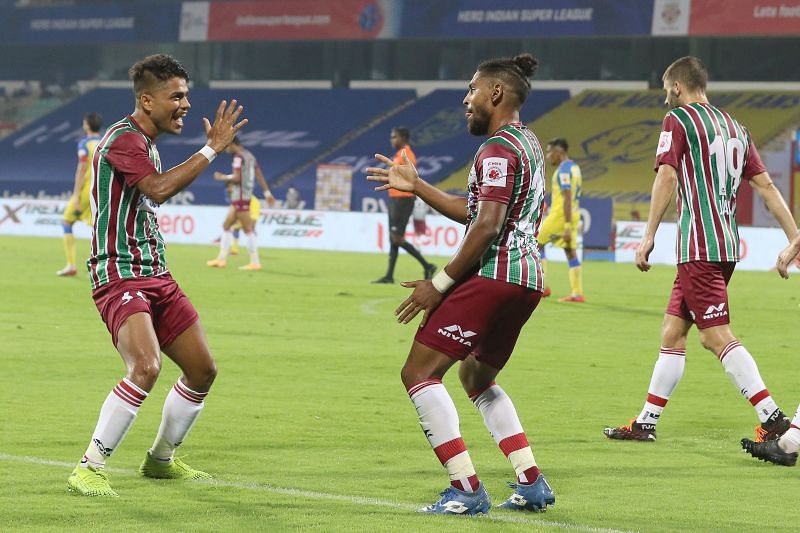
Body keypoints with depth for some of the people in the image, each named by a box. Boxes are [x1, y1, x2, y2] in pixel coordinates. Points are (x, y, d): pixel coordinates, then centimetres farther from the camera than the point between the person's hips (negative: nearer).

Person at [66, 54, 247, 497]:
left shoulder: (146, 142, 18)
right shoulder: (123, 138, -15)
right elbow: (159, 189, -31)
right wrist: (213, 149, -26)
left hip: (155, 274, 10)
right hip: (120, 277, -10)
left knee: (202, 368, 9)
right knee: (146, 366, -28)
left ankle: (160, 460, 28)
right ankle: (89, 469, -20)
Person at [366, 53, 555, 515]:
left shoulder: (499, 149, -12)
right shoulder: (528, 143, 19)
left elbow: (486, 226, -20)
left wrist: (440, 284, -17)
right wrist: (415, 185, 25)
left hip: (493, 276, -11)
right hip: (527, 279, 11)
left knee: (419, 372, -9)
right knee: (477, 377, 26)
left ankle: (467, 489, -15)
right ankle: (532, 483, 17)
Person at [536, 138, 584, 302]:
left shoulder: (564, 170, -15)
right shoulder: (574, 167, 15)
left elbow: (567, 198, -21)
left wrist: (567, 226, -24)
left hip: (561, 215, -9)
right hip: (573, 215, 9)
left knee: (536, 244, 2)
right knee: (571, 252, 6)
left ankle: (541, 286, -1)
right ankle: (577, 293, 2)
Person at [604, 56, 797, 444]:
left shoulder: (678, 120, -4)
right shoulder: (734, 127, 17)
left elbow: (667, 177, -16)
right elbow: (766, 186, 13)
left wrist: (648, 237, -17)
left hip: (699, 247, -9)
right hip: (726, 244, 9)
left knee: (717, 336, -11)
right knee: (672, 333, 14)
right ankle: (646, 423, 19)